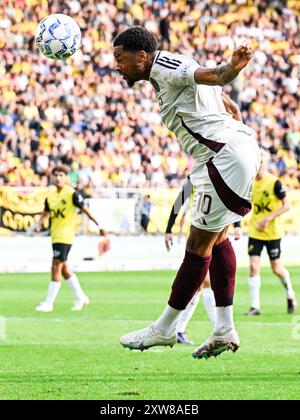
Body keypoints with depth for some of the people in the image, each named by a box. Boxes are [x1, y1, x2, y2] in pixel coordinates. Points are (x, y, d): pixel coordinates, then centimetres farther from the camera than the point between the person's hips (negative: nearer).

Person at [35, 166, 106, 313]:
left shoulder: (72, 194, -10)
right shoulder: (51, 195, 9)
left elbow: (85, 210, -6)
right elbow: (46, 213, 20)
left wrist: (99, 225, -5)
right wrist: (39, 224, 0)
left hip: (65, 236, -8)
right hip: (55, 235, 8)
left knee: (56, 268, -10)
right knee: (64, 269, 14)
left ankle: (49, 303, -7)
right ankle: (80, 297, 27)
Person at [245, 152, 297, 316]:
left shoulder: (275, 183, -14)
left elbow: (286, 205, -12)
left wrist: (268, 219, -20)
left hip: (273, 232, -4)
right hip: (255, 232, 4)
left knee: (276, 268, 5)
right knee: (254, 266, -8)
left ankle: (290, 295, 33)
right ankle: (255, 306, -4)